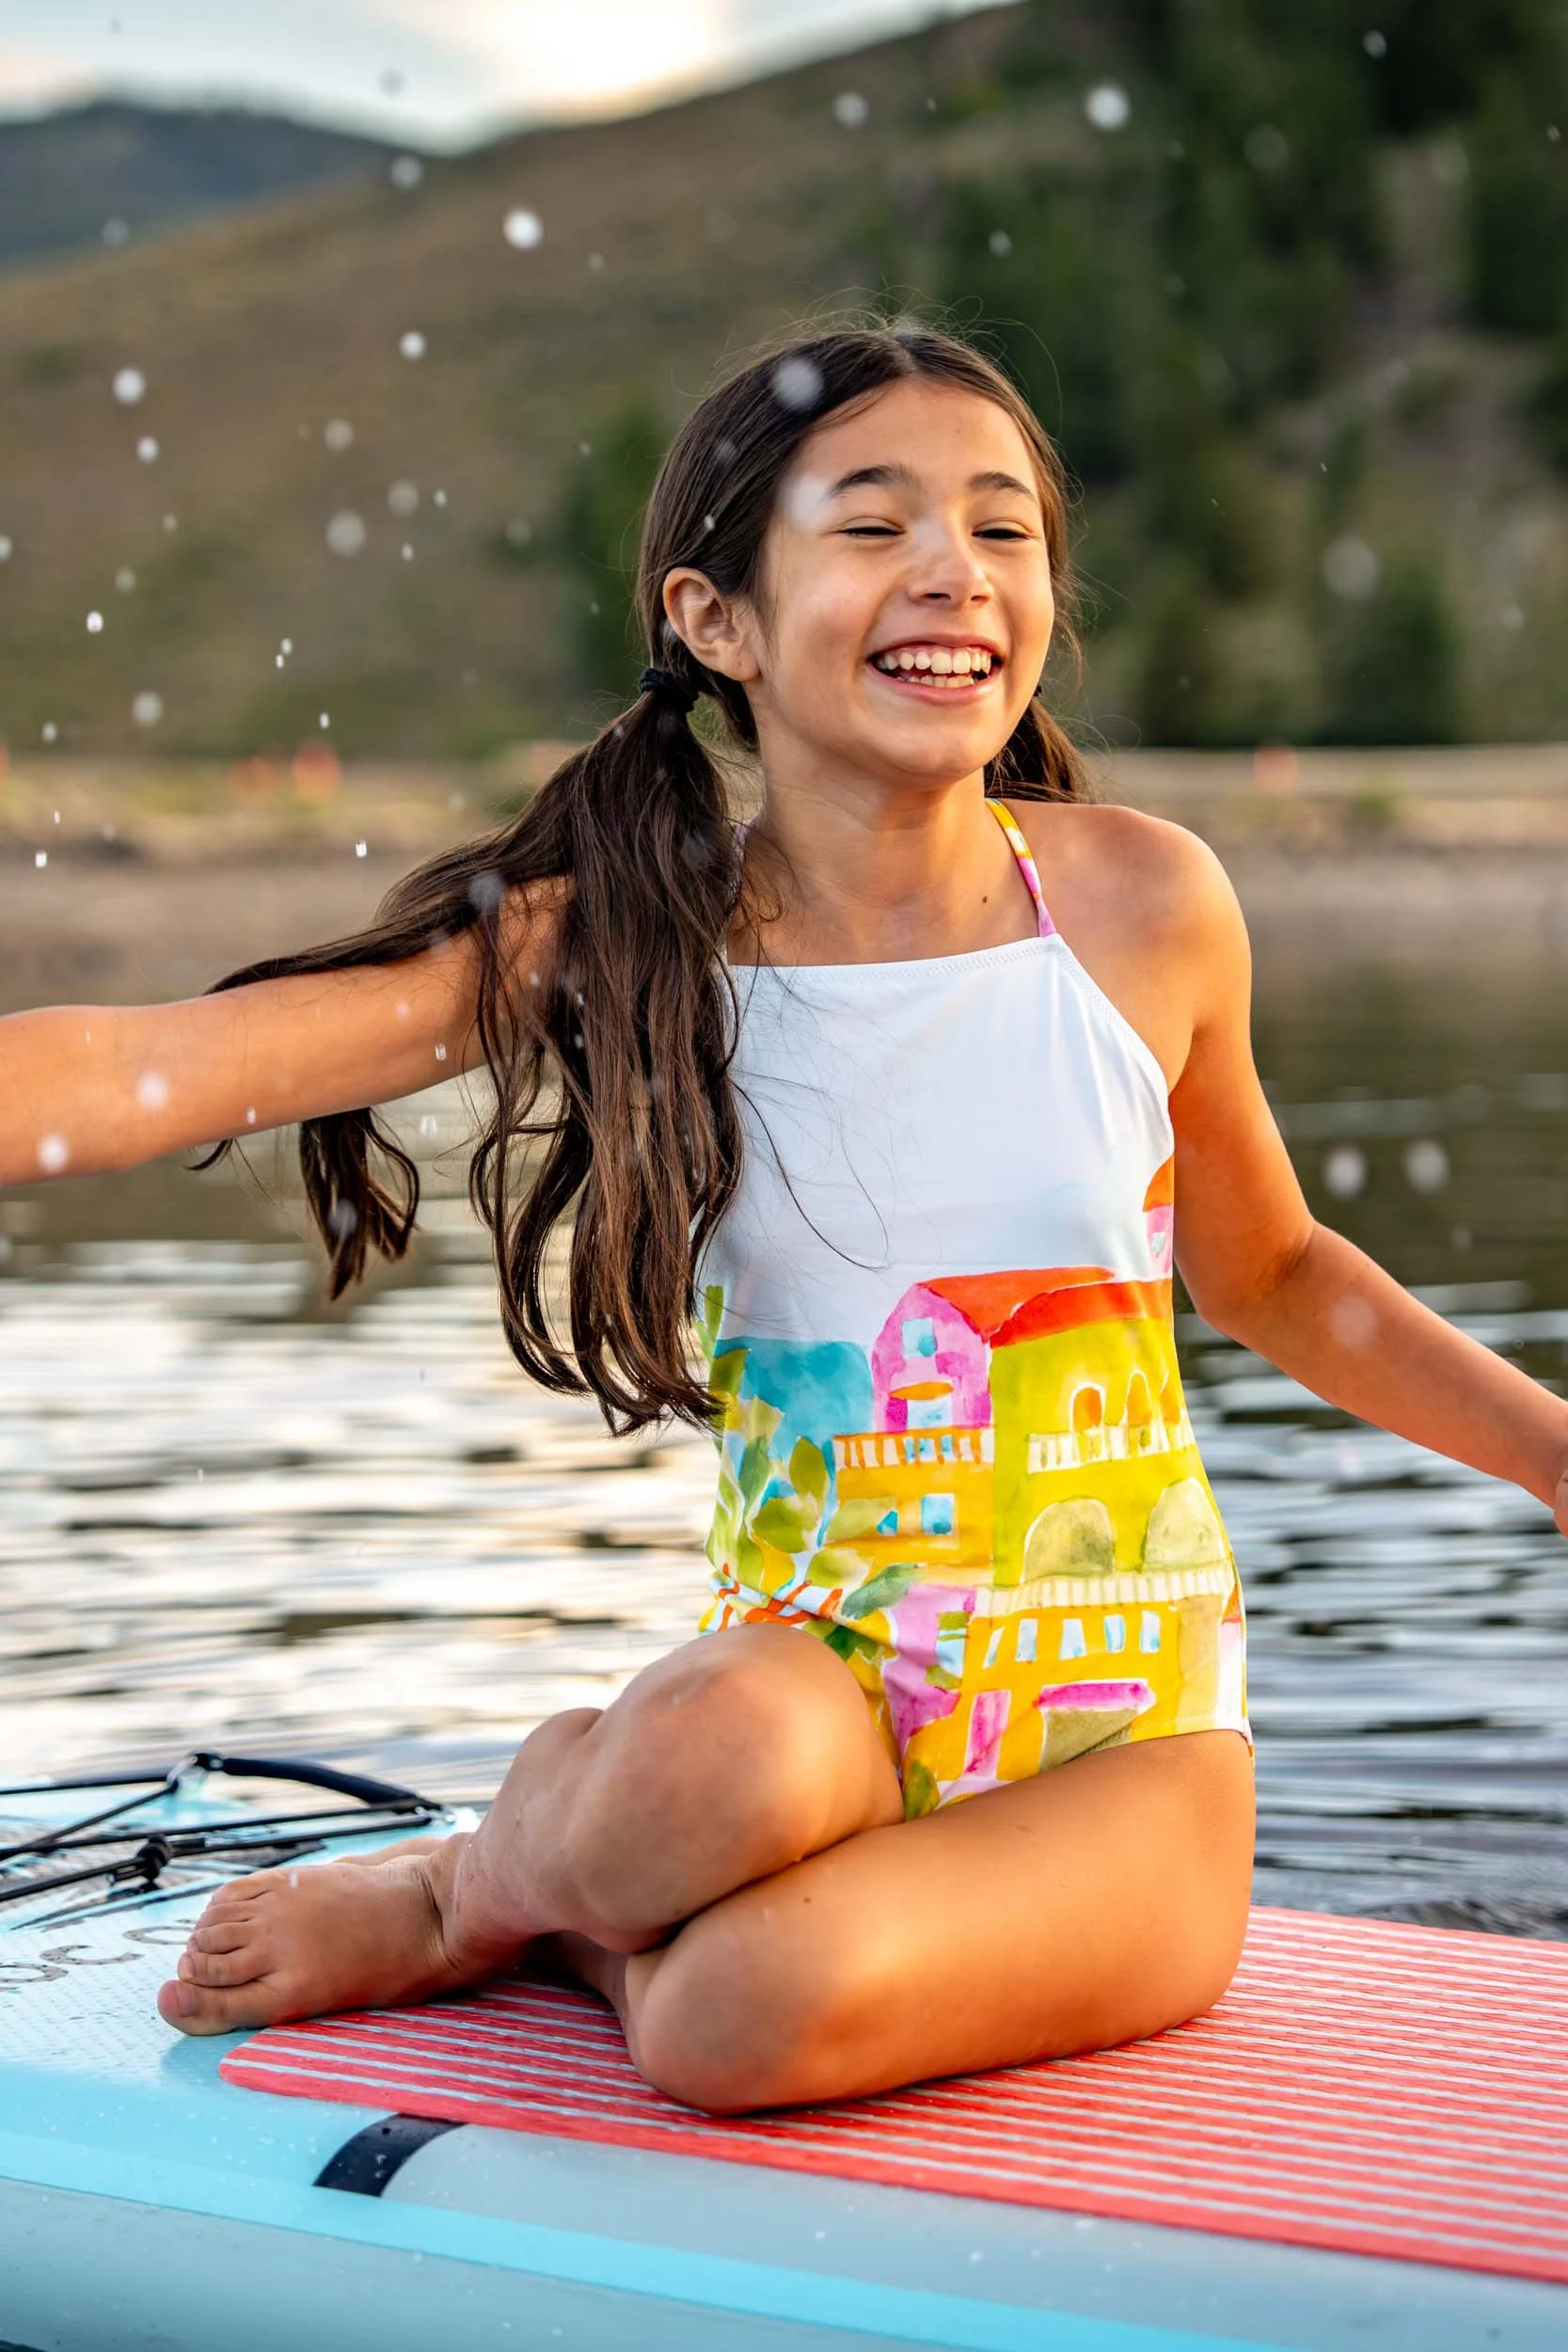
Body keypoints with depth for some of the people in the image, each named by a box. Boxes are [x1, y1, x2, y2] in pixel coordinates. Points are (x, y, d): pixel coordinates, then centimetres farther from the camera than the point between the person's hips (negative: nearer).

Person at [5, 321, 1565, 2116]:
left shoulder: (1142, 905, -3)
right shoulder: (626, 942, -6)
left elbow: (1271, 1275, 15)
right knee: (728, 1752, -37)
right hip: (817, 1683, 1)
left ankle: (480, 1899, 3)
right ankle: (533, 1850, -1)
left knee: (750, 2010, -32)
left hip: (1127, 1728, 0)